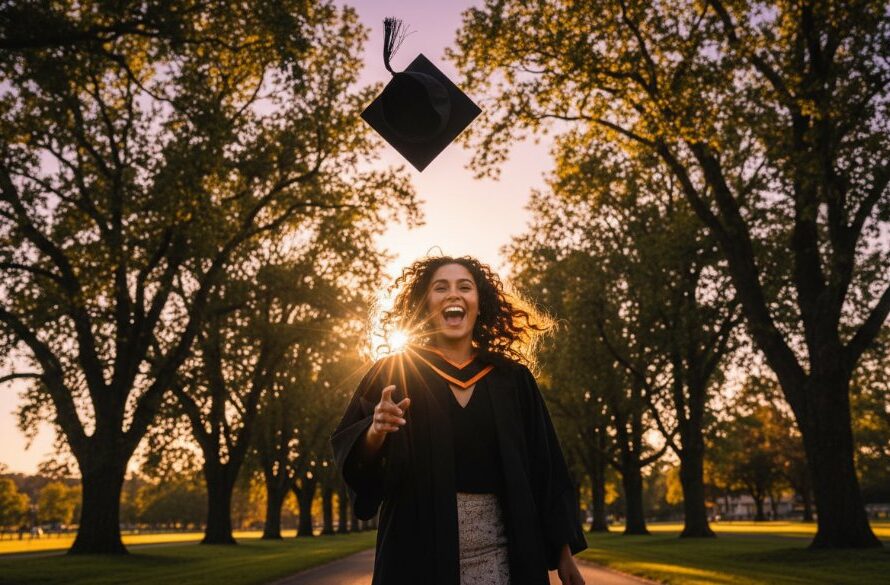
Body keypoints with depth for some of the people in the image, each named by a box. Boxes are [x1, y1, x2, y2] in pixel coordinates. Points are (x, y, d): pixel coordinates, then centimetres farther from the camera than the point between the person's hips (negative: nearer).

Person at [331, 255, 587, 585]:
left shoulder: (512, 379, 5)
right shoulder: (393, 373, 1)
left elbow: (545, 468, 6)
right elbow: (348, 452, -2)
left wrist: (564, 552, 3)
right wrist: (376, 432, -23)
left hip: (499, 551, 2)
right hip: (421, 549, -1)